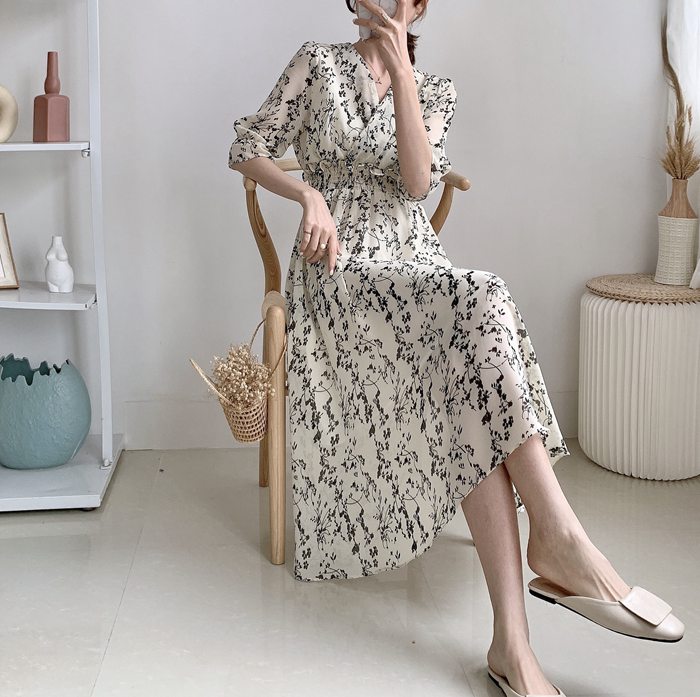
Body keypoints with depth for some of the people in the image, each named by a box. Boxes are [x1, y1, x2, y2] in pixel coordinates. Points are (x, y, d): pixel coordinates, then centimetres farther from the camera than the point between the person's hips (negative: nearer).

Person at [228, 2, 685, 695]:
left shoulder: (435, 89, 14)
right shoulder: (317, 63, 8)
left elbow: (417, 181, -5)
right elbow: (247, 149, 7)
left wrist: (400, 70, -12)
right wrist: (311, 194, -10)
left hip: (415, 261, 3)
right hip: (340, 269, -3)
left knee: (475, 395, -29)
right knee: (482, 305, -34)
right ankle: (559, 538, -36)